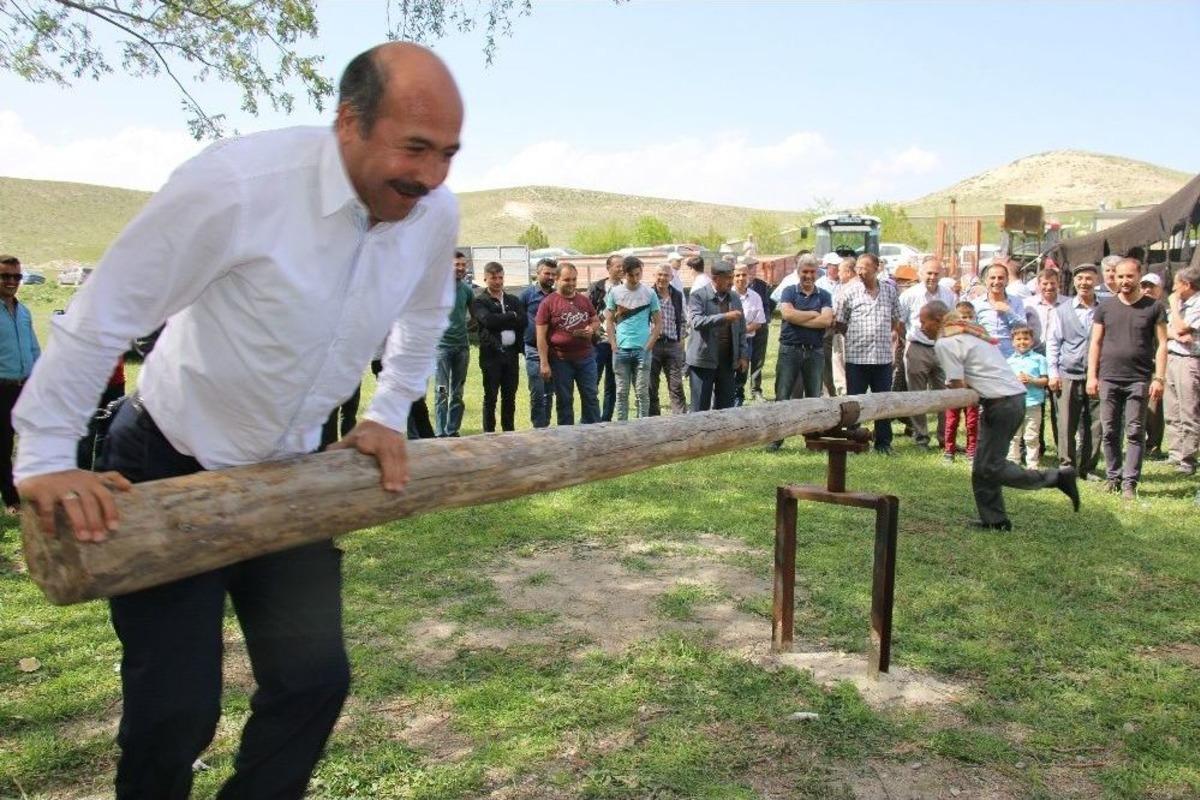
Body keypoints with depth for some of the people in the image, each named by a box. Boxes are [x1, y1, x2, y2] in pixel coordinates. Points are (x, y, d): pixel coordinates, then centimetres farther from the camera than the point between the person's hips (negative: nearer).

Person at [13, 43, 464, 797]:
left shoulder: (436, 212, -11)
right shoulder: (237, 182, -28)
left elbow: (424, 319, 11)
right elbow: (103, 314, -19)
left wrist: (389, 416, 8)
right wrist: (45, 458, -14)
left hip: (289, 477, 5)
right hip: (169, 469, -4)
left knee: (315, 678, 4)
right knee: (175, 710, -4)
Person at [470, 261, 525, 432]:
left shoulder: (513, 301, 14)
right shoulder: (479, 301, 0)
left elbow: (523, 321, -1)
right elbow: (488, 320, -18)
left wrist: (500, 321, -9)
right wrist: (512, 316, -8)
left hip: (511, 353, 4)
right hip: (491, 354, -4)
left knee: (510, 397, 9)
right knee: (490, 397, 1)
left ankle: (509, 431, 18)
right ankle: (489, 433, 7)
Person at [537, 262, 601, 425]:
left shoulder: (584, 300, 8)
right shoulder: (548, 303, -5)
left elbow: (596, 321, 20)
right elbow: (541, 336, -7)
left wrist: (592, 329, -5)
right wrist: (544, 363, -12)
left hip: (586, 357, 3)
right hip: (561, 360, -3)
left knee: (590, 397, 8)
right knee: (564, 401, 7)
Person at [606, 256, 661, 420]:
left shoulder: (650, 293, 1)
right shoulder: (615, 293, 4)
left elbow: (658, 323, 3)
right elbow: (610, 322, 8)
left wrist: (648, 346, -5)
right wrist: (614, 346, -1)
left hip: (642, 350, -1)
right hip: (621, 350, 1)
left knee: (642, 392, 2)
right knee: (622, 392, 7)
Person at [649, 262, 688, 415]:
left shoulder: (678, 295, 10)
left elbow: (683, 319, 20)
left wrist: (682, 338, 10)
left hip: (673, 345, 3)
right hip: (652, 344, -3)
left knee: (676, 385, 3)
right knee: (651, 386, 5)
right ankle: (653, 418, 14)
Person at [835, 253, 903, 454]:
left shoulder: (890, 290, 7)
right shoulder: (849, 292, -1)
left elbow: (896, 320, 18)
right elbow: (839, 322, 5)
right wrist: (854, 337, 3)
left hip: (883, 356, 2)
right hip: (856, 356, -2)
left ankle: (883, 442, 18)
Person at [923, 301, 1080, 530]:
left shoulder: (944, 342, -11)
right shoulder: (969, 331, 20)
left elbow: (957, 386, -13)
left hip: (1002, 404, -10)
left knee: (991, 467, -5)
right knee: (983, 466, 11)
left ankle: (1056, 478, 1)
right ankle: (994, 520, 15)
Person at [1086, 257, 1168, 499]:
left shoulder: (1154, 307, 4)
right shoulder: (1105, 307, 9)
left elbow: (1162, 344, 2)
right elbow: (1095, 343, 9)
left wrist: (1159, 378, -6)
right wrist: (1092, 376, 2)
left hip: (1139, 380, -2)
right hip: (1109, 379, 2)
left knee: (1135, 433, -1)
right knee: (1109, 432, 6)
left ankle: (1129, 482, 2)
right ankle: (1114, 476, 16)